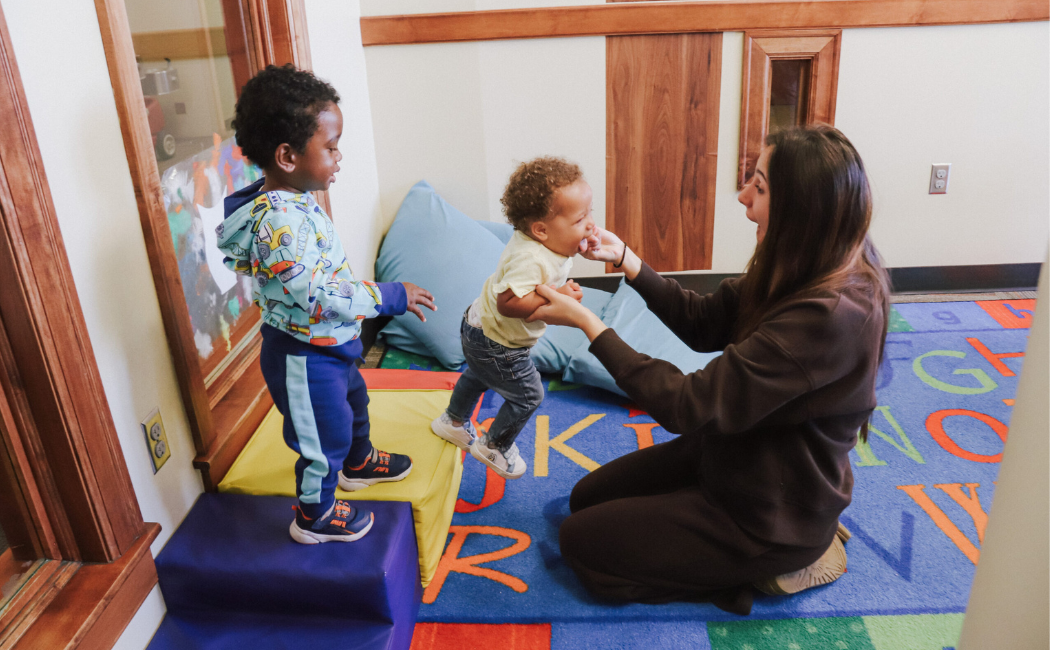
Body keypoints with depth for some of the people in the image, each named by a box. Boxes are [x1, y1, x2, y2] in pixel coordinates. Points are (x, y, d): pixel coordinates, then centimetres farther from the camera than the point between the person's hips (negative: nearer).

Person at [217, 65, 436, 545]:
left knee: (352, 401, 31)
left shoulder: (293, 202, -1)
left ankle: (358, 463, 59)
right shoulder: (280, 222, -33)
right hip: (304, 357, -10)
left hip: (329, 346, 10)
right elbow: (317, 297, -34)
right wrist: (390, 297, -27)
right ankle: (314, 518, 34)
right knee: (324, 436, 10)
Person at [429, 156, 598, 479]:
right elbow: (509, 302, -44)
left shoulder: (539, 242, -10)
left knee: (478, 375, 33)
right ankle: (494, 446, 30)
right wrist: (556, 296, -42)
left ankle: (453, 422, 59)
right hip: (495, 344, -10)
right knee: (528, 395, 7)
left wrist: (582, 245, -12)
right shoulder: (530, 259, -39)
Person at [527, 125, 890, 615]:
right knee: (586, 497, 16)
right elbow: (705, 324, 2)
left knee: (580, 542, 0)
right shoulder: (810, 272, -7)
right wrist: (625, 259, -7)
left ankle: (766, 569, 6)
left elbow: (688, 406, -32)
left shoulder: (829, 316, -35)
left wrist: (588, 323, -25)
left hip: (769, 516, -9)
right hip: (736, 453, 9)